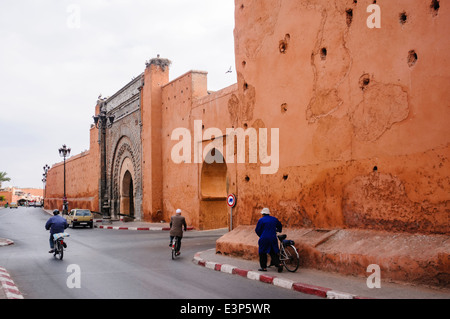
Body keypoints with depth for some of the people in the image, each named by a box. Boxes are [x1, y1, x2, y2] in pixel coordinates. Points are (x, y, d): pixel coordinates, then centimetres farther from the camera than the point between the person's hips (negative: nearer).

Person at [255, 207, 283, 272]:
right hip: (273, 238, 4)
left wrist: (260, 235, 17)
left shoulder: (261, 220, -5)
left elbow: (257, 230, -3)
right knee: (273, 253, 10)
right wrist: (278, 230, 46)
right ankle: (279, 264, -7)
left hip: (264, 239, -4)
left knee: (263, 253, 8)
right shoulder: (274, 219, 10)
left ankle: (264, 267, 7)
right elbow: (280, 226, 24)